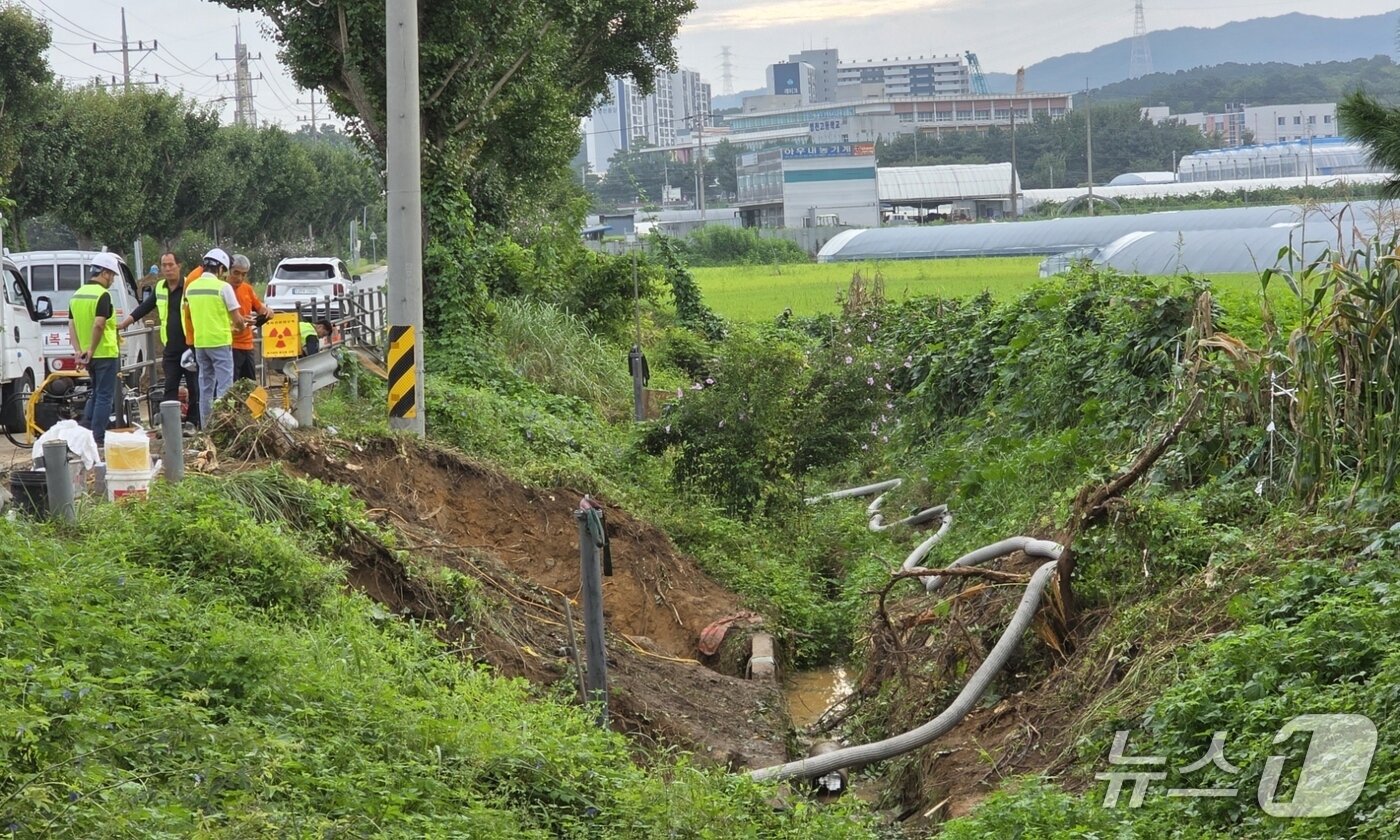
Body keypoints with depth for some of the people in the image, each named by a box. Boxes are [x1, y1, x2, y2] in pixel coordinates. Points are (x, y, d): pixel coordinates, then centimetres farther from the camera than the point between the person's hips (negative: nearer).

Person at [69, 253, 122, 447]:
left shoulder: (77, 295, 10)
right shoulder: (102, 295, -15)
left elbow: (72, 326, 8)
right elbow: (99, 324, -25)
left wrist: (79, 351, 3)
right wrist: (92, 350, -17)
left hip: (89, 355, 8)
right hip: (105, 353, -8)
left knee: (95, 393, 20)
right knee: (105, 395, -1)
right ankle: (98, 438, -1)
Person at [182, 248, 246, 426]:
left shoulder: (191, 287, 7)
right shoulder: (223, 287, -10)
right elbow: (237, 320, -11)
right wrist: (241, 326, 13)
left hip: (200, 343, 6)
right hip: (220, 342, -6)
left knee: (205, 386, 12)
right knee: (224, 385, -4)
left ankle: (206, 427, 14)